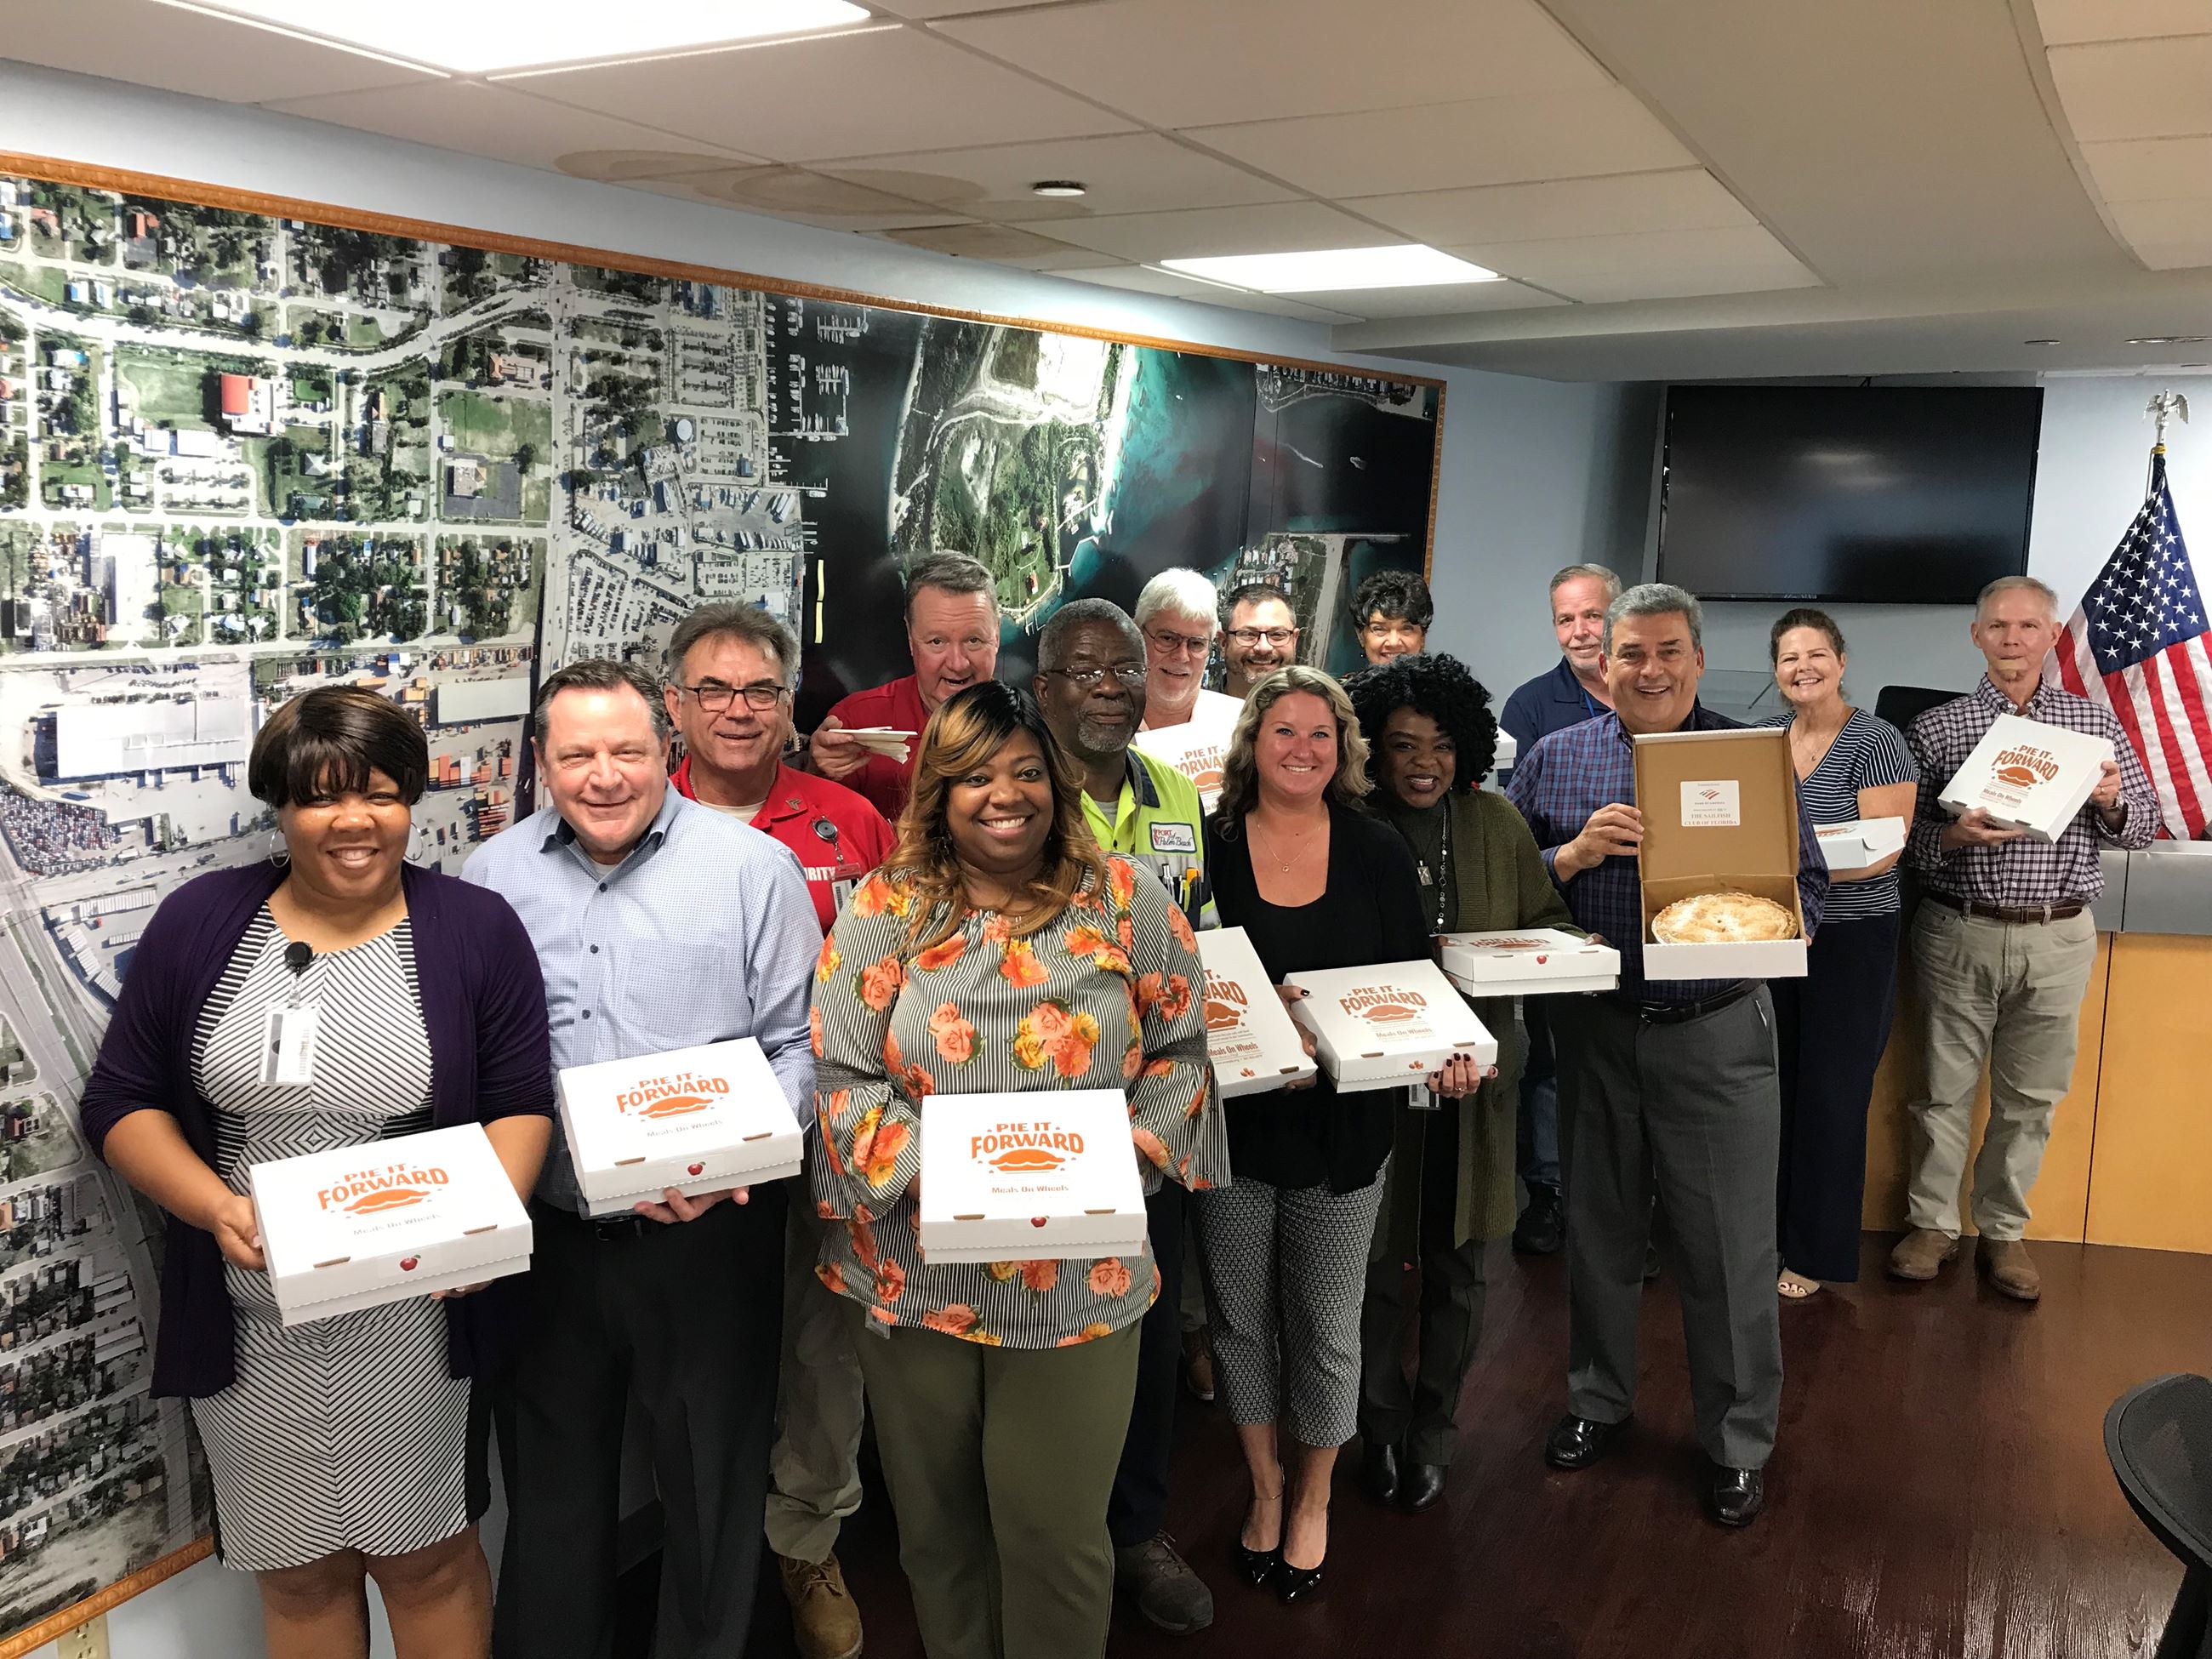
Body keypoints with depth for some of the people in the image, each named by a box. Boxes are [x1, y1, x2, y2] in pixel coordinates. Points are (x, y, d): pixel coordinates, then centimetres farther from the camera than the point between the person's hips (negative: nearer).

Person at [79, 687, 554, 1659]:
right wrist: (214, 1207, -14)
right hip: (252, 1320, 2)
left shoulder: (476, 930, -2)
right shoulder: (201, 922, 0)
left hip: (417, 1315, -1)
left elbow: (521, 1104, 0)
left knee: (429, 1556, 11)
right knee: (296, 1571, 16)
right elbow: (120, 1103, 3)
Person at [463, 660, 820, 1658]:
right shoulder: (492, 876, 4)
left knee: (712, 1488, 13)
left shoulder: (755, 869, -5)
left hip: (708, 1234, -2)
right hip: (543, 1233, 3)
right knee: (551, 1492, 19)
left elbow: (799, 1045, -5)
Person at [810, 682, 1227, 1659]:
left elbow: (1180, 1048, 5)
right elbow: (837, 1075, -4)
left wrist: (1127, 1149, -10)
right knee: (937, 1524, 17)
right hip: (915, 1274, 1)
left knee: (1057, 1533, 6)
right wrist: (929, 1161, -17)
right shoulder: (887, 909, -1)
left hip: (1078, 1278, -1)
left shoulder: (1123, 900, 0)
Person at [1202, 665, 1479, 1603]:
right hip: (1231, 1121, 0)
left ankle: (1312, 1501, 34)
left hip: (1343, 1128, 0)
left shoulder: (1377, 851, -1)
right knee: (1241, 1318, 13)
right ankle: (1264, 1489, 36)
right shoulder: (1207, 844, -4)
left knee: (1326, 1327, 11)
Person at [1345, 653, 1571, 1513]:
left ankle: (1432, 1433, 35)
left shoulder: (1496, 822, 2)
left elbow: (1551, 921, 11)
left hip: (1474, 1067, 3)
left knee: (1456, 1265, 14)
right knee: (1378, 1264, 7)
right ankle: (1381, 1432, 30)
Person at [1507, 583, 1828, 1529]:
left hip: (1720, 1033, -1)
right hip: (1596, 1032, 2)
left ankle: (1739, 1442, 22)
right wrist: (1573, 855, -15)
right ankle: (1599, 1400, 35)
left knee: (1731, 1246, 5)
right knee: (1599, 1229, 15)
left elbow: (1809, 893, 1)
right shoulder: (1554, 760, 4)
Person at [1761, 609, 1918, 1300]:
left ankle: (1817, 1251, 15)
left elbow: (1884, 851, -16)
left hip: (1850, 941, -5)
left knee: (1831, 1097, 2)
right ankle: (1765, 1230, 23)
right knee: (1772, 1088, 10)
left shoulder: (1877, 742, -10)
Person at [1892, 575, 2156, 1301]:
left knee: (2032, 1095, 9)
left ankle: (2004, 1231, 24)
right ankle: (1932, 1224, 21)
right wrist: (1952, 837, -21)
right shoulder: (1936, 729, 0)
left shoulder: (2096, 724, 6)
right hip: (1960, 933, -1)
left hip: (2059, 937, 2)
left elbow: (2143, 826, 9)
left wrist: (2114, 803, -12)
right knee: (1946, 1086, 7)